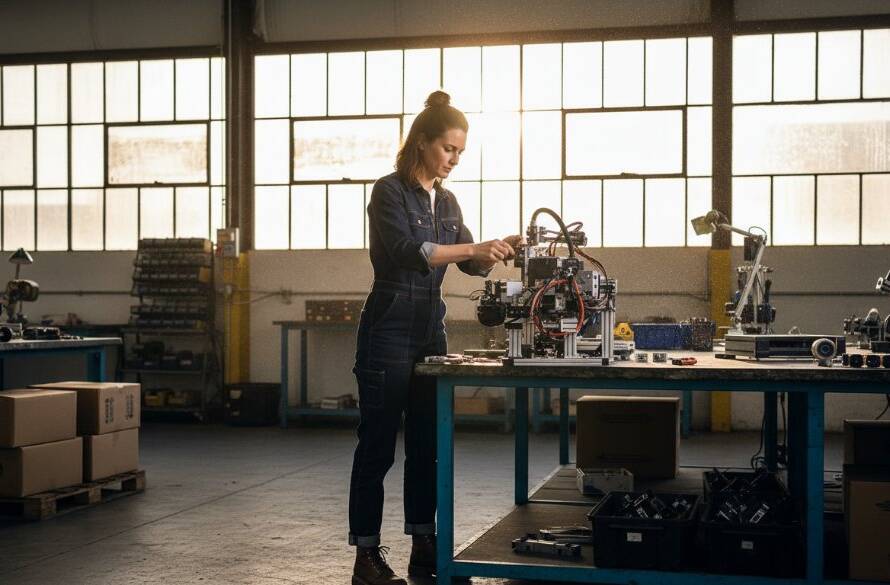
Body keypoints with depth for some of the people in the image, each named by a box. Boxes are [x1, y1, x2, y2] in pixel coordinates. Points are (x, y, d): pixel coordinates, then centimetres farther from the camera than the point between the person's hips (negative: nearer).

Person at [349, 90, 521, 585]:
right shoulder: (390, 191, -9)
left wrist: (500, 251, -4)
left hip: (431, 332, 7)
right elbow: (405, 251, -24)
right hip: (389, 333, -7)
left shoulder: (447, 201, 13)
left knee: (427, 445, 10)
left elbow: (473, 265, 16)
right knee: (378, 446, -2)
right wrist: (474, 247, -28)